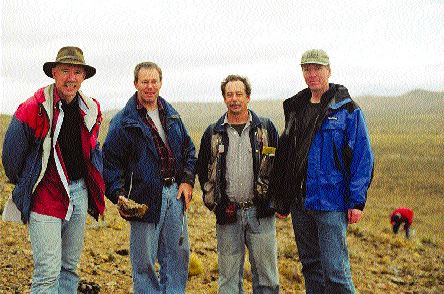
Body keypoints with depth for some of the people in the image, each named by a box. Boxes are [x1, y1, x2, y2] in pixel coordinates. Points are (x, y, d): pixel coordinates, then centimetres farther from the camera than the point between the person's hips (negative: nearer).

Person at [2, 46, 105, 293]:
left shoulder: (91, 110, 5)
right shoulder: (33, 109, -15)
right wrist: (23, 185, 10)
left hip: (79, 192, 6)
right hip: (45, 196, -6)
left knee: (70, 266, 15)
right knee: (48, 272, -8)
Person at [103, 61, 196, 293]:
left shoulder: (171, 115, 13)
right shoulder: (123, 121, -5)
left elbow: (188, 149, 19)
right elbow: (110, 161, -6)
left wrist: (187, 180, 7)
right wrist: (119, 194, -16)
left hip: (175, 193, 6)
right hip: (144, 197, -5)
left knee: (178, 253, 12)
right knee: (144, 259, 1)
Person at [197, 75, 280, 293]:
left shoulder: (266, 128, 6)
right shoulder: (213, 133, 8)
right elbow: (203, 170, 16)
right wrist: (212, 200, 7)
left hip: (260, 212, -1)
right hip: (227, 215, 1)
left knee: (266, 275, 5)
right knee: (229, 276, 7)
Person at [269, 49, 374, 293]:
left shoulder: (347, 110, -4)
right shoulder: (296, 109, 13)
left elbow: (362, 157, -8)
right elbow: (284, 154, 16)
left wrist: (357, 201, -14)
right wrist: (281, 200, 14)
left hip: (331, 202, -6)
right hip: (300, 203, 6)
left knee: (334, 269, -6)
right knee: (310, 266, 15)